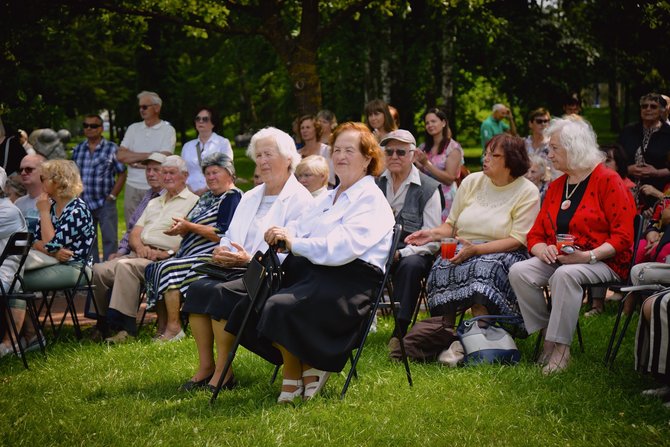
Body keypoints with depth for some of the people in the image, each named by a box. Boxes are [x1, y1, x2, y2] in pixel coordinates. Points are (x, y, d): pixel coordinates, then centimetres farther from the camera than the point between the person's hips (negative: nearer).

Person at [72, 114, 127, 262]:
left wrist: (112, 196, -9)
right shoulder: (78, 149, 11)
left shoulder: (112, 148, -1)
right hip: (83, 204, 4)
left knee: (110, 239, -3)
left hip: (105, 204, -4)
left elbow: (122, 174, -2)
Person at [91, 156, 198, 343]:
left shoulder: (193, 202, 5)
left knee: (125, 266, -34)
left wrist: (167, 254, -17)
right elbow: (135, 233, 22)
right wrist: (140, 247, -1)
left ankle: (126, 326, -34)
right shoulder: (154, 203, 30)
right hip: (139, 255, 7)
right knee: (99, 270, -16)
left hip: (166, 259, -7)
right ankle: (104, 322, -5)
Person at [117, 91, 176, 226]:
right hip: (133, 186, 4)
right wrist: (147, 156, -5)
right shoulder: (133, 128, 13)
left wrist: (134, 159, -4)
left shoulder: (168, 130, 0)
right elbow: (120, 155, 3)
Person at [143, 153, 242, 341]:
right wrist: (181, 228, -3)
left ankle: (174, 328, -22)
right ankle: (162, 329, -8)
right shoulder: (207, 197, 22)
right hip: (193, 255, 10)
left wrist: (190, 226, -14)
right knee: (153, 268, -6)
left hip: (213, 258, -10)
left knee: (169, 269, -26)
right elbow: (191, 234, 22)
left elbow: (224, 234, -19)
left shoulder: (232, 197, -7)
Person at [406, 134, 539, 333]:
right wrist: (433, 234, -5)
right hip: (463, 249, 4)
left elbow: (518, 240, -10)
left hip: (502, 253, -4)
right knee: (443, 267, -30)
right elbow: (451, 225, 18)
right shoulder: (472, 182, 13)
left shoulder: (527, 192, -2)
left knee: (483, 268, -38)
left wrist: (475, 249, -21)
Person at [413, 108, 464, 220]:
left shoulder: (453, 147, -5)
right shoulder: (424, 147, 12)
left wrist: (427, 163, -17)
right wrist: (416, 162, -4)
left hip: (444, 197, -5)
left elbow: (449, 178, -11)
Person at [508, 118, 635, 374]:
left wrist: (589, 256, -25)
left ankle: (561, 347, -28)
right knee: (519, 272, -20)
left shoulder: (608, 181, -5)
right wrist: (541, 249, -10)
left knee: (565, 275, -37)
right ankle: (547, 335, -12)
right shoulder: (556, 187, 16)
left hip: (603, 262, -7)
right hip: (558, 260, 7)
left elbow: (623, 237, -12)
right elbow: (536, 234, 15)